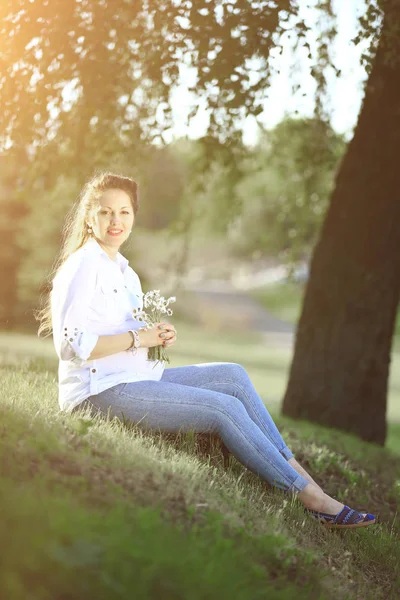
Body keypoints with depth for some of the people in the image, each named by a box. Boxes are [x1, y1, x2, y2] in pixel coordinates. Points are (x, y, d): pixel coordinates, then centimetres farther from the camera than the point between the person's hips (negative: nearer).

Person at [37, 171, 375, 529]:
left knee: (232, 376, -2)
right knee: (225, 409, -17)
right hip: (99, 392, -9)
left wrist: (158, 336, 1)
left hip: (134, 378, 9)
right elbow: (72, 344, -22)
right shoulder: (83, 267, -12)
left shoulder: (124, 272, 16)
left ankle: (295, 470, -3)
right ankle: (310, 497, -12)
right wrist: (138, 338, -18)